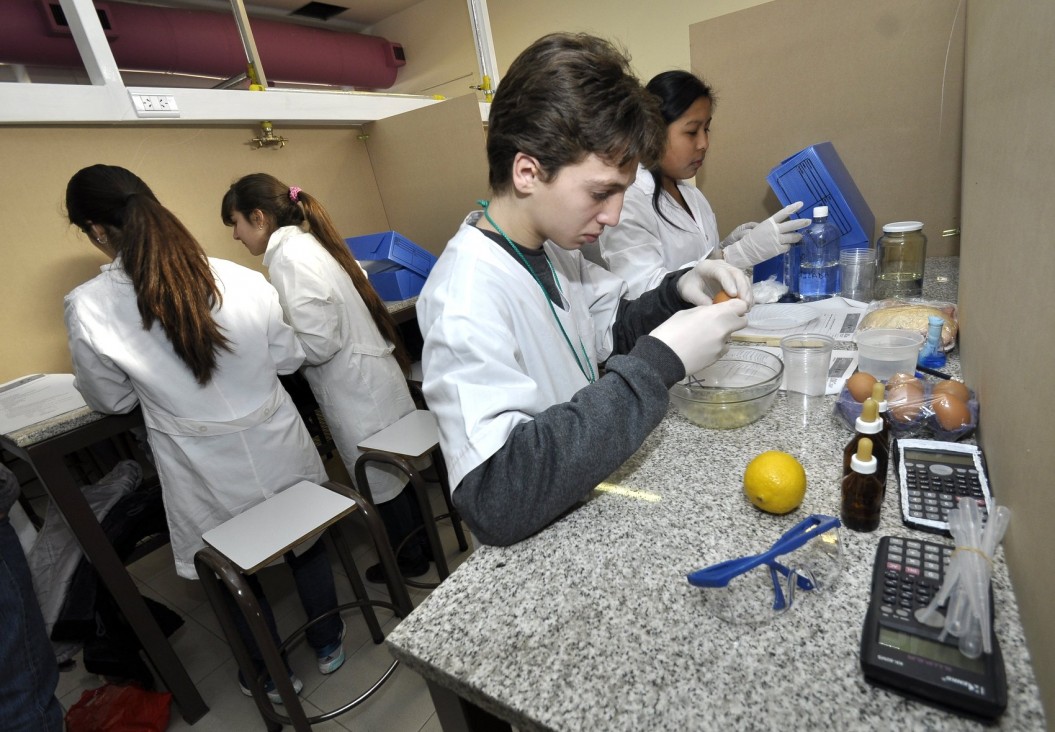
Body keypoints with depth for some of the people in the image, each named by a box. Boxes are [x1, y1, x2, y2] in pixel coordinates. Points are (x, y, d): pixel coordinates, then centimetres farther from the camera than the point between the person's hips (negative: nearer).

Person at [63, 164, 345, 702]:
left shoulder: (88, 308, -15)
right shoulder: (243, 280, -12)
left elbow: (111, 400, 0)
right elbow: (288, 358, 0)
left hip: (211, 476, -1)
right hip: (278, 451, 2)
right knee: (306, 539, 24)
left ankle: (273, 674, 46)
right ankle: (328, 644, 46)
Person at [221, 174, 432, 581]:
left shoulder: (290, 257, -18)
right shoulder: (305, 243, 11)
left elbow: (317, 344, -24)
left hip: (356, 387, -9)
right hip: (364, 377, 9)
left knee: (379, 479, 9)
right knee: (389, 472, 21)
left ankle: (409, 559, 30)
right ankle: (417, 544, 40)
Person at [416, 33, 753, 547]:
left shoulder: (552, 246, -2)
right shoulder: (466, 301, -27)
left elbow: (611, 330, 11)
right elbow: (496, 501, -36)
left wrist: (679, 292, -8)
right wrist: (659, 363, -32)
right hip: (542, 549, -6)